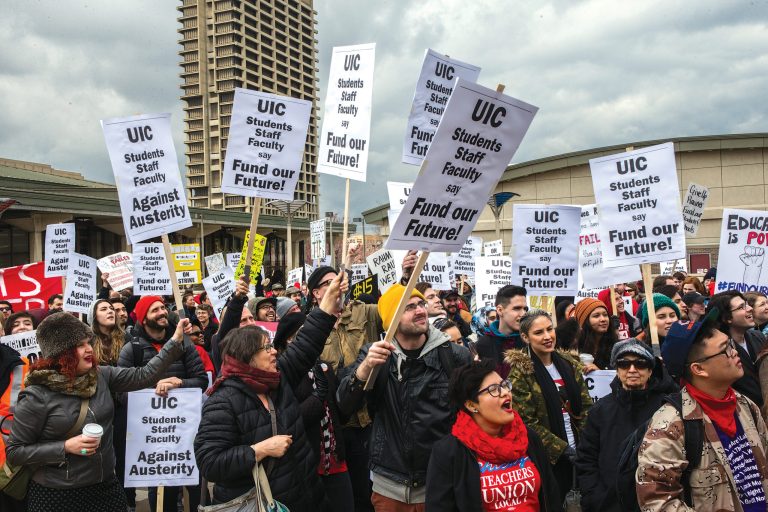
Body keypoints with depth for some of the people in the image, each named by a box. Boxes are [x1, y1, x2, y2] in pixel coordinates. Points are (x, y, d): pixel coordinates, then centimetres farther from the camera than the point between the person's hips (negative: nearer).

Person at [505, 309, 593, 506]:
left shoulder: (569, 364, 6)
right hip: (546, 457, -5)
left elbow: (586, 407, 8)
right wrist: (562, 448, -15)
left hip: (577, 452, 5)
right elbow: (526, 422, -14)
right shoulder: (520, 372, -11)